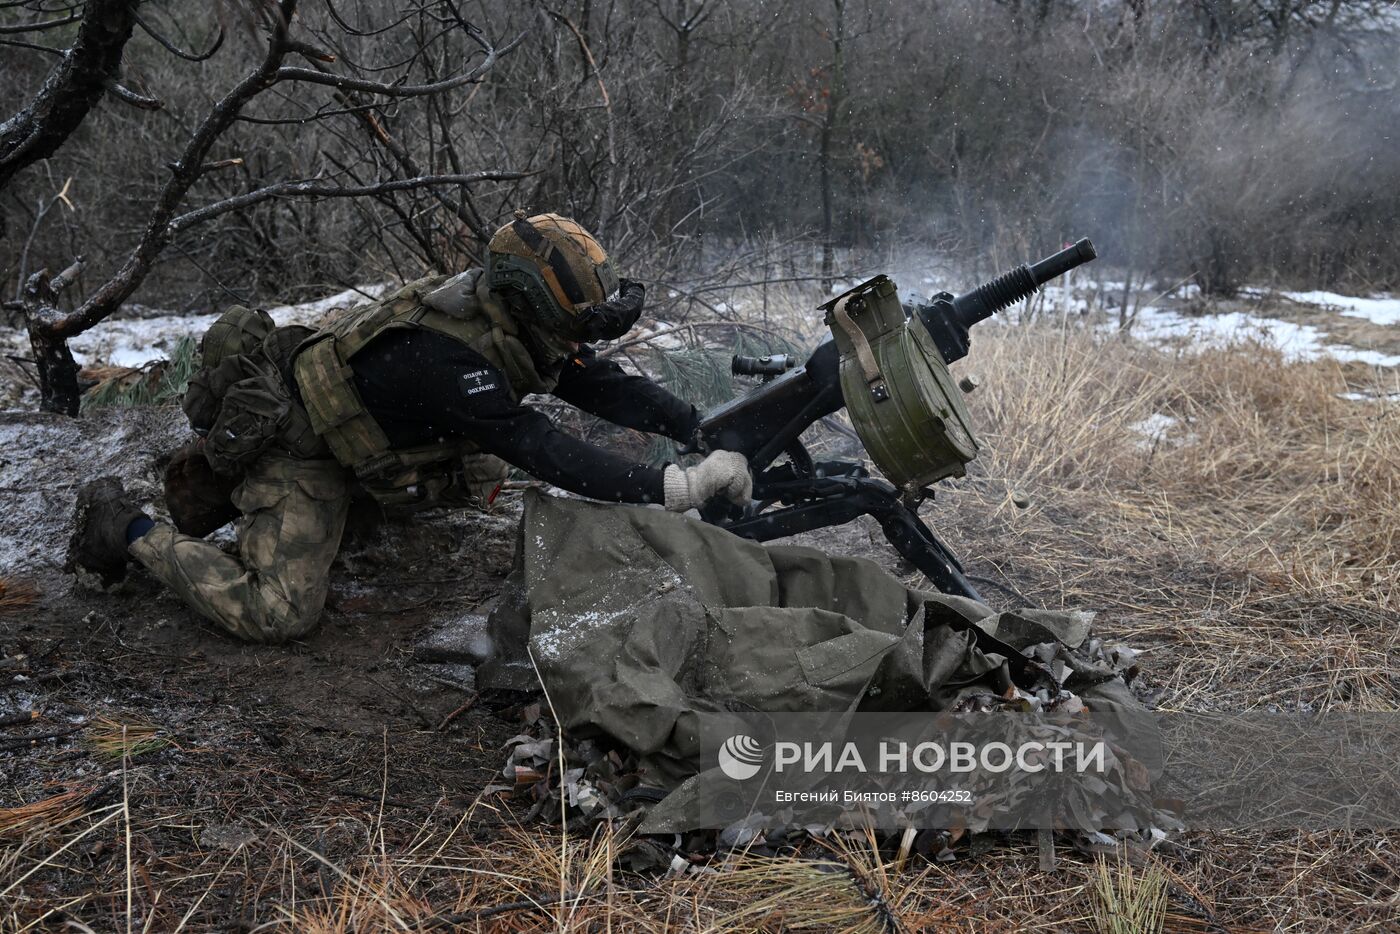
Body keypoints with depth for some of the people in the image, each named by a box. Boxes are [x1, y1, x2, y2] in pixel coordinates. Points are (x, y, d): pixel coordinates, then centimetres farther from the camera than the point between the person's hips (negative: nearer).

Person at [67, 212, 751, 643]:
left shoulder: (512, 320, -11)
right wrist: (681, 487, -43)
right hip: (295, 449, -9)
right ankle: (126, 529, 4)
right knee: (278, 615, -19)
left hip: (350, 424, 9)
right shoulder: (444, 359, -38)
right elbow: (551, 456, -42)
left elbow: (606, 386, -6)